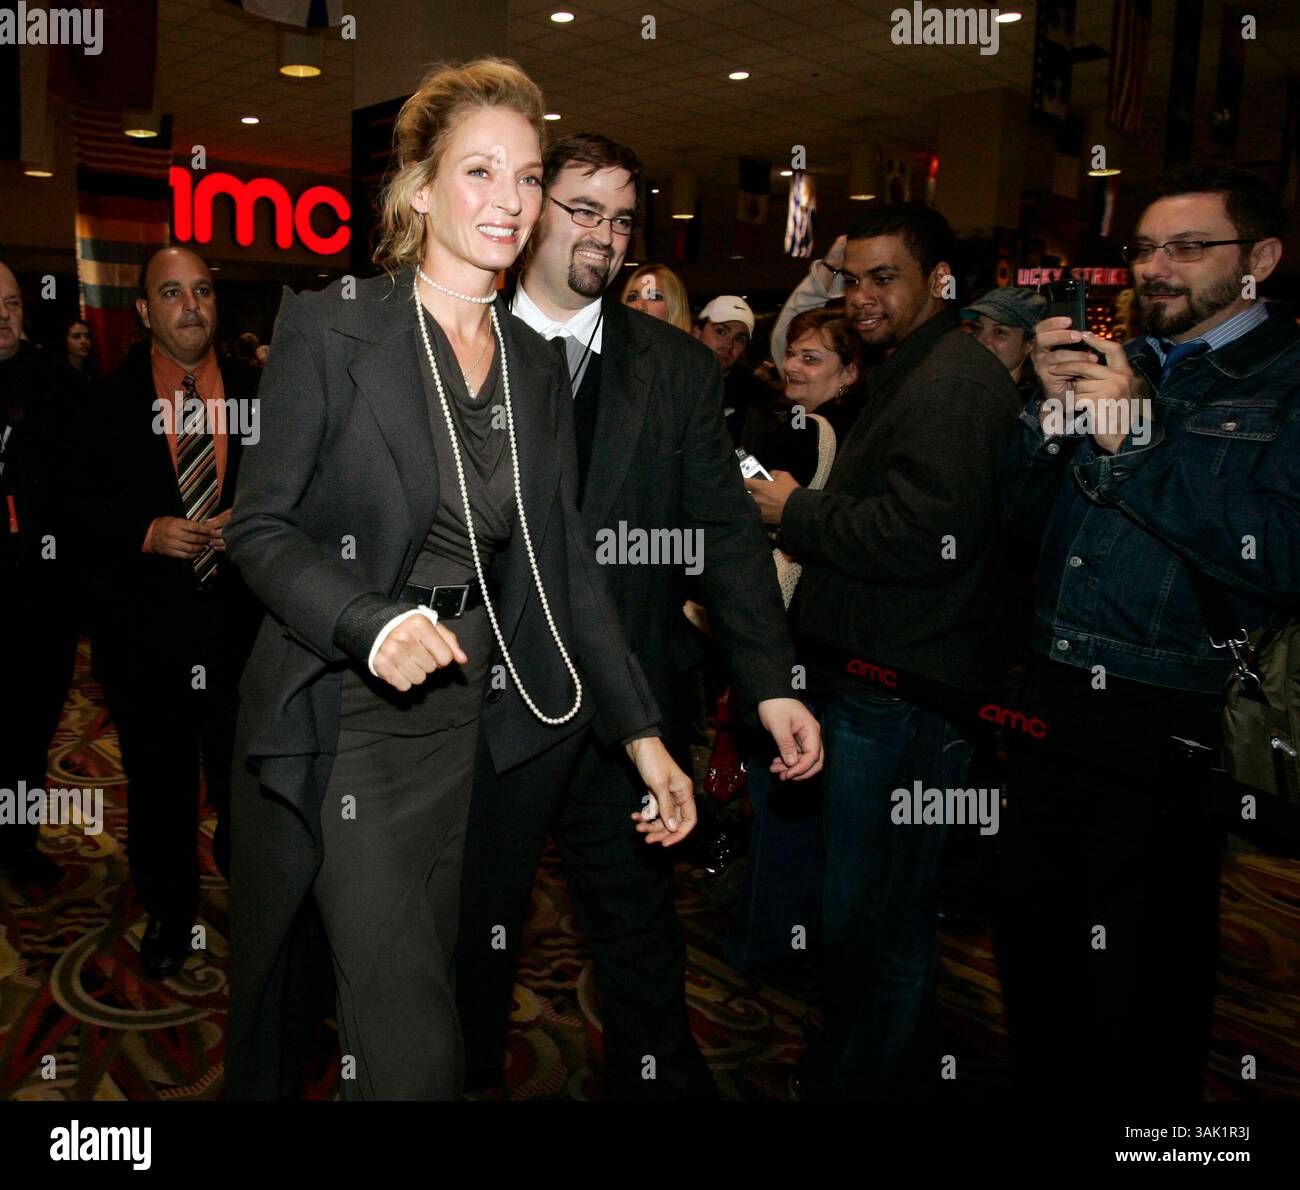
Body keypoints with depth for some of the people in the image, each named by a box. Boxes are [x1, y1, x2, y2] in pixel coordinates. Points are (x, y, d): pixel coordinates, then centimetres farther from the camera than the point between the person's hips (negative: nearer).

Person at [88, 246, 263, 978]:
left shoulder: (258, 396, 4)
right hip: (146, 630, 0)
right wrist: (147, 532, -15)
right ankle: (169, 912, 34)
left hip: (242, 622, 0)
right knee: (159, 781, 13)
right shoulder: (108, 402, 2)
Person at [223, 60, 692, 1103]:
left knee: (412, 984, 14)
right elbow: (261, 527, -8)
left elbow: (562, 561, 8)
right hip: (335, 715, -5)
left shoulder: (536, 366, 8)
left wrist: (642, 732, 3)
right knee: (414, 1041, -6)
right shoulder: (329, 330, -7)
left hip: (459, 716, 5)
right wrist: (373, 622, -27)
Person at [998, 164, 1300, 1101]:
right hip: (1051, 707, 6)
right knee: (1030, 939, 20)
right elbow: (1026, 517, 9)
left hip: (1165, 734, -6)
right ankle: (1042, 1083, 42)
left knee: (1139, 989, 9)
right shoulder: (1118, 363, 12)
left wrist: (1135, 440, -18)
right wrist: (1055, 408, -6)